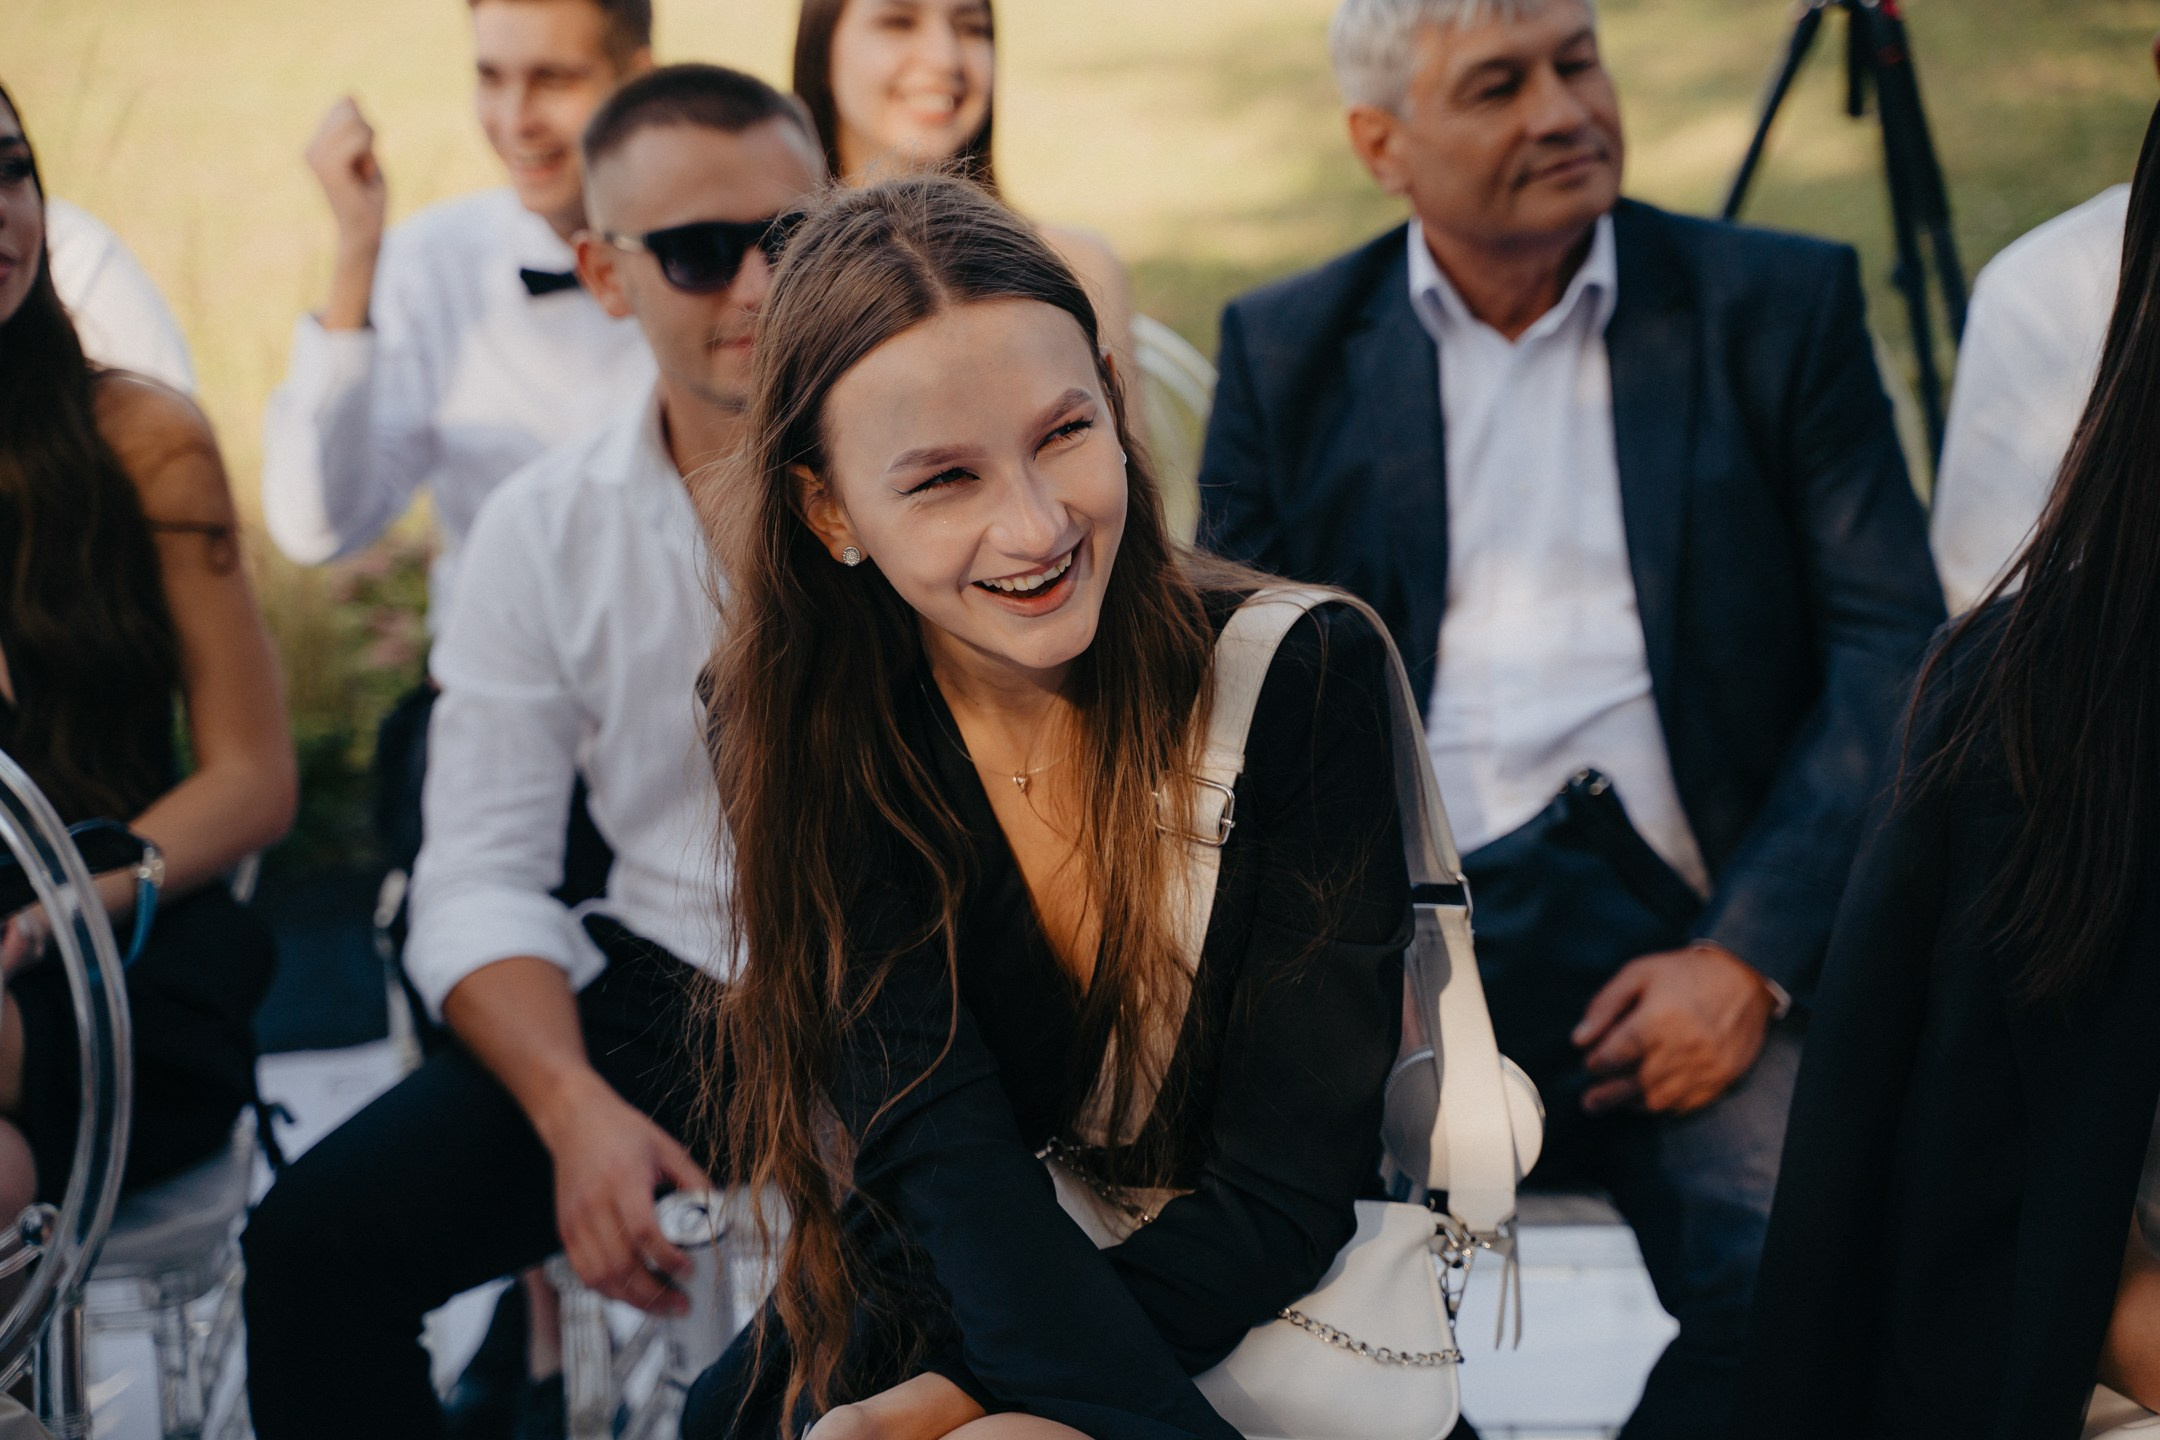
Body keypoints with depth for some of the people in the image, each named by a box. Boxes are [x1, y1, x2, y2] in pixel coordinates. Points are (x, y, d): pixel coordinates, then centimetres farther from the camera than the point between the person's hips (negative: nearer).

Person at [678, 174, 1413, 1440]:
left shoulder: (1309, 680, -13)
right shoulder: (806, 731, -7)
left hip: (1264, 1325, -2)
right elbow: (937, 1145, -17)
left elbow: (1286, 1188, -13)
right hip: (925, 1316, 2)